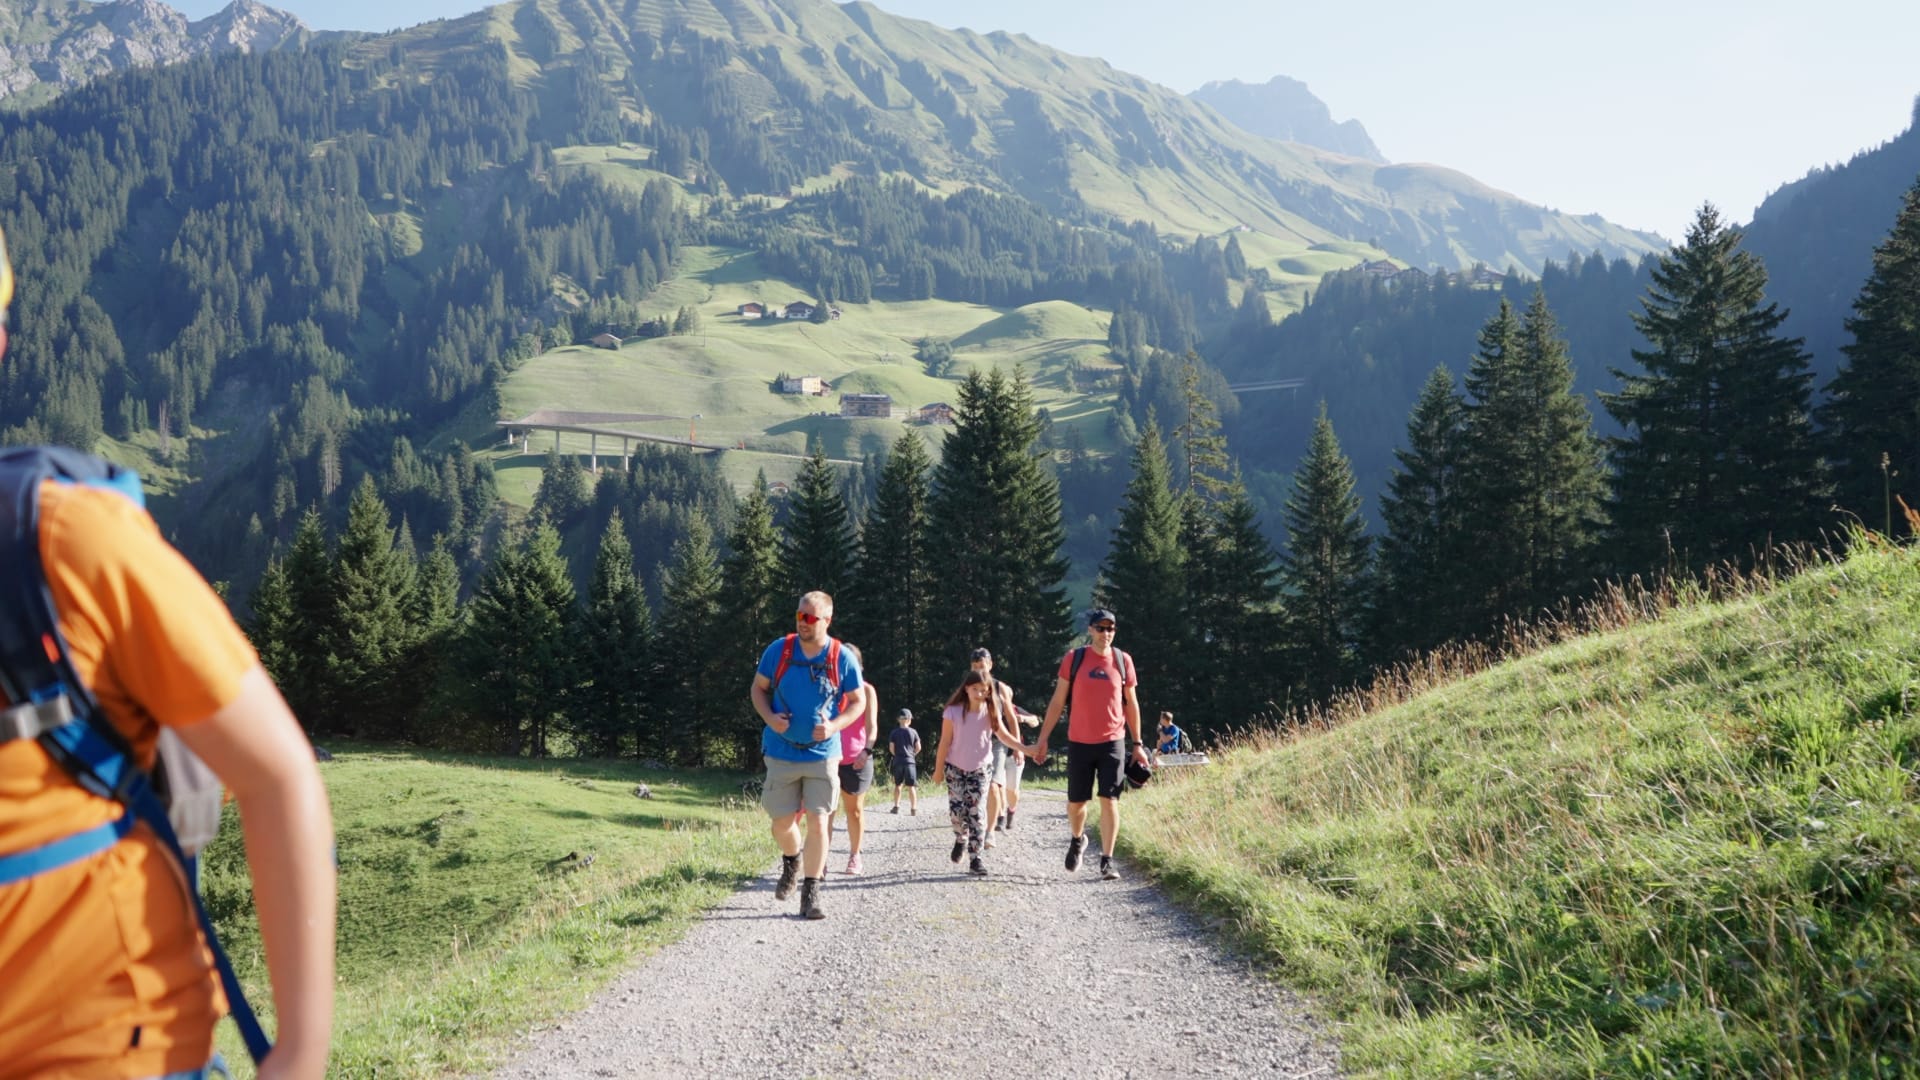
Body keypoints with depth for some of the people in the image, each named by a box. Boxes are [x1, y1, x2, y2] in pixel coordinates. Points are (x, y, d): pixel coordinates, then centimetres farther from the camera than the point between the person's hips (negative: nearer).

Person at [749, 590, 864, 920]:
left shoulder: (842, 659, -7)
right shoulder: (778, 650, -6)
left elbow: (858, 702, 3)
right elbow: (758, 688, 6)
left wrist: (834, 726, -15)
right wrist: (769, 718, -13)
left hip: (823, 754, -1)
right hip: (782, 753, 1)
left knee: (817, 822, -6)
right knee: (783, 823, 9)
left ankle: (811, 895, 5)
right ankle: (791, 862, 43)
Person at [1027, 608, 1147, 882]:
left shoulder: (1123, 661, 2)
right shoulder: (1073, 659, -2)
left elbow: (1131, 704, 10)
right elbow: (1057, 702, 2)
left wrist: (1137, 743, 8)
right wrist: (1042, 740, 0)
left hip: (1113, 743, 0)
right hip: (1079, 743, 0)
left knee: (1109, 800, -6)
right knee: (1076, 801, 8)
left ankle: (1107, 860, 1)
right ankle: (1077, 839, 38)